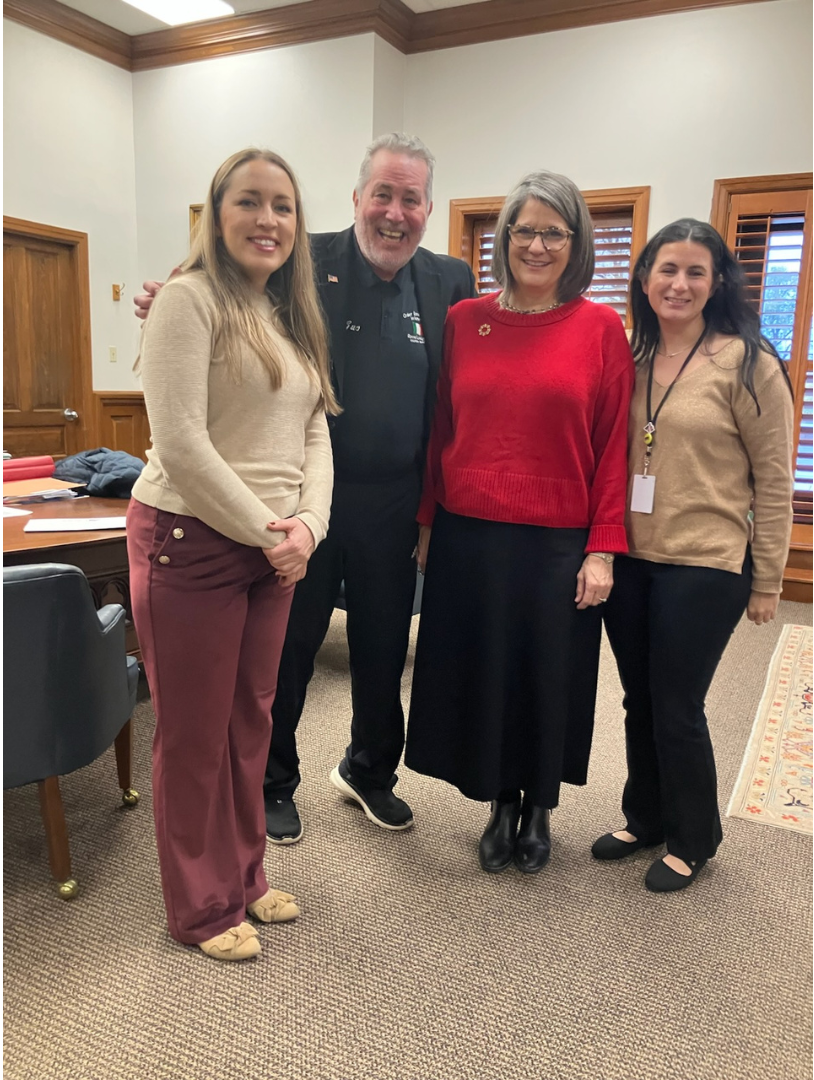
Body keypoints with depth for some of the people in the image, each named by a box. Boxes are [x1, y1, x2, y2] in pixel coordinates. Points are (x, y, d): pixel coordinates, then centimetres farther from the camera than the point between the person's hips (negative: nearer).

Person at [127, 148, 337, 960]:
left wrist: (306, 524, -5)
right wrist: (265, 532, -12)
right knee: (196, 733, 6)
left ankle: (244, 876, 36)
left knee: (251, 720, 16)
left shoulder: (294, 317, 15)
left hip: (274, 549, 7)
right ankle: (201, 908, 25)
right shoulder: (190, 299, -9)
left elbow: (314, 433, 11)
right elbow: (180, 443, -17)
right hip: (193, 541, -7)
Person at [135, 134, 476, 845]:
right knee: (287, 647, 12)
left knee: (383, 651, 17)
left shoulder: (449, 281, 4)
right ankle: (273, 784, 36)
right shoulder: (304, 263, -6)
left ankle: (370, 771, 43)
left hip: (392, 506, 3)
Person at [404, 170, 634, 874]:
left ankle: (538, 808, 38)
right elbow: (441, 429, 7)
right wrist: (427, 523, 6)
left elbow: (614, 447, -3)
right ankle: (502, 804, 36)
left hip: (557, 544, -1)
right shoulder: (463, 320, 4)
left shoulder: (601, 329, -2)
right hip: (468, 538, 2)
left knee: (548, 679, 13)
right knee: (481, 674, 12)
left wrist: (603, 549, -7)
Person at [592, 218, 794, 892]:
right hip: (630, 560, 5)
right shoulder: (628, 360, 7)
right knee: (640, 701, 15)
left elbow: (774, 480, -5)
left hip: (705, 566, -4)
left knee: (677, 709, 4)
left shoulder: (747, 363, -7)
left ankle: (693, 840, 29)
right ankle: (645, 819, 37)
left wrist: (767, 581, -4)